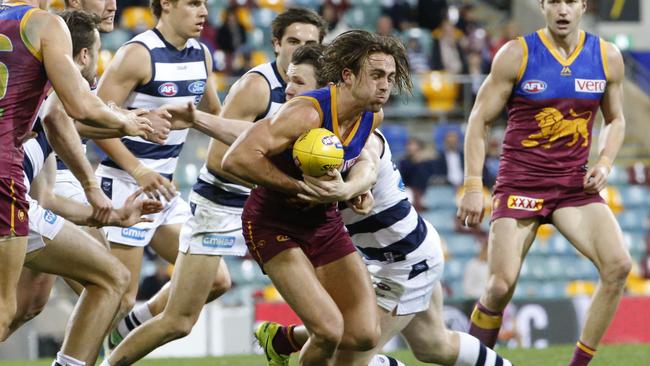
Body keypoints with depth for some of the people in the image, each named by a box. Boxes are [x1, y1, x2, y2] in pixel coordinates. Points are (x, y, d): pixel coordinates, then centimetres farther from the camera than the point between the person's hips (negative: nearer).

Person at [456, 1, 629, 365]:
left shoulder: (608, 57, 3)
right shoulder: (516, 55, -6)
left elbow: (616, 120, 17)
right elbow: (479, 120, -1)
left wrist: (604, 165, -2)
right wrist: (473, 187, -8)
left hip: (575, 185, 3)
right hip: (520, 182, -3)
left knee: (618, 265, -19)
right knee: (501, 286, -13)